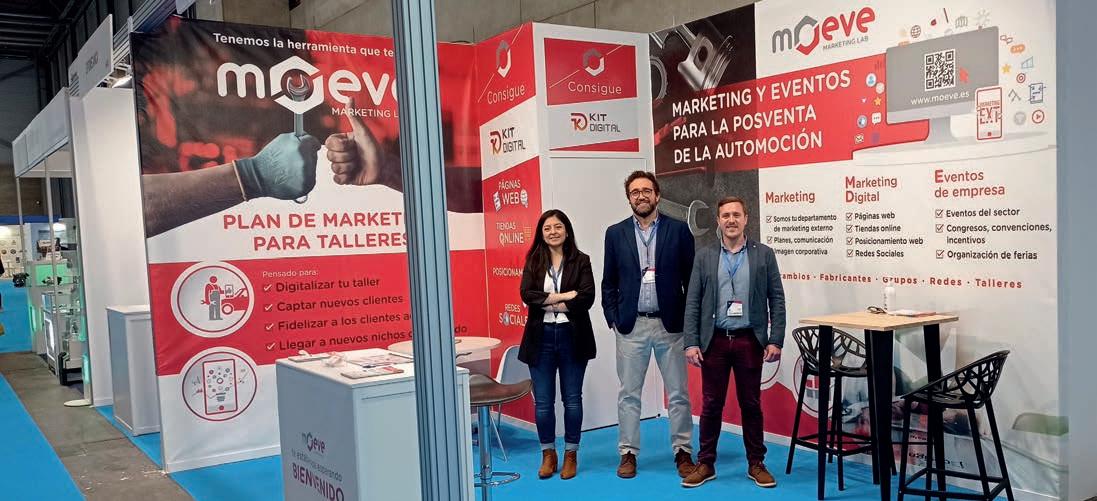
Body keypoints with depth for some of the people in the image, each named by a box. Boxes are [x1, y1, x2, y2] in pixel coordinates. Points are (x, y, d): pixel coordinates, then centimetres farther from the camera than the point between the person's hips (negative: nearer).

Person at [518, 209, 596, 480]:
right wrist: (564, 296, -17)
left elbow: (587, 297, -13)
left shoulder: (580, 261, 0)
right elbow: (527, 295, -10)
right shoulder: (533, 262, 4)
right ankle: (548, 454, 23)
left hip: (572, 335, -1)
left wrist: (548, 302, -14)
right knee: (543, 401, 6)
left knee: (572, 398, 8)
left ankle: (571, 455, 23)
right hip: (541, 336, 1)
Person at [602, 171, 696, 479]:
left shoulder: (678, 230, 0)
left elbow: (691, 278, 1)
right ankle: (628, 453, 18)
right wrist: (613, 318, 1)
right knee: (628, 394, 7)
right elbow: (609, 282, 8)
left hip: (670, 324, -1)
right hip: (631, 326, 1)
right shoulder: (615, 233, 4)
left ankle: (683, 452, 19)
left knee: (678, 393, 7)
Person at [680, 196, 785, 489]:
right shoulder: (704, 257, 4)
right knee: (711, 405, 6)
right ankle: (705, 464, 18)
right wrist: (691, 343, -5)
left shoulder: (764, 255, 2)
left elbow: (777, 300, 1)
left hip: (750, 341, 0)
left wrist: (775, 340, -6)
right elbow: (692, 303, 2)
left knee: (751, 404, 8)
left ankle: (756, 464, 21)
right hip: (714, 341, 1)